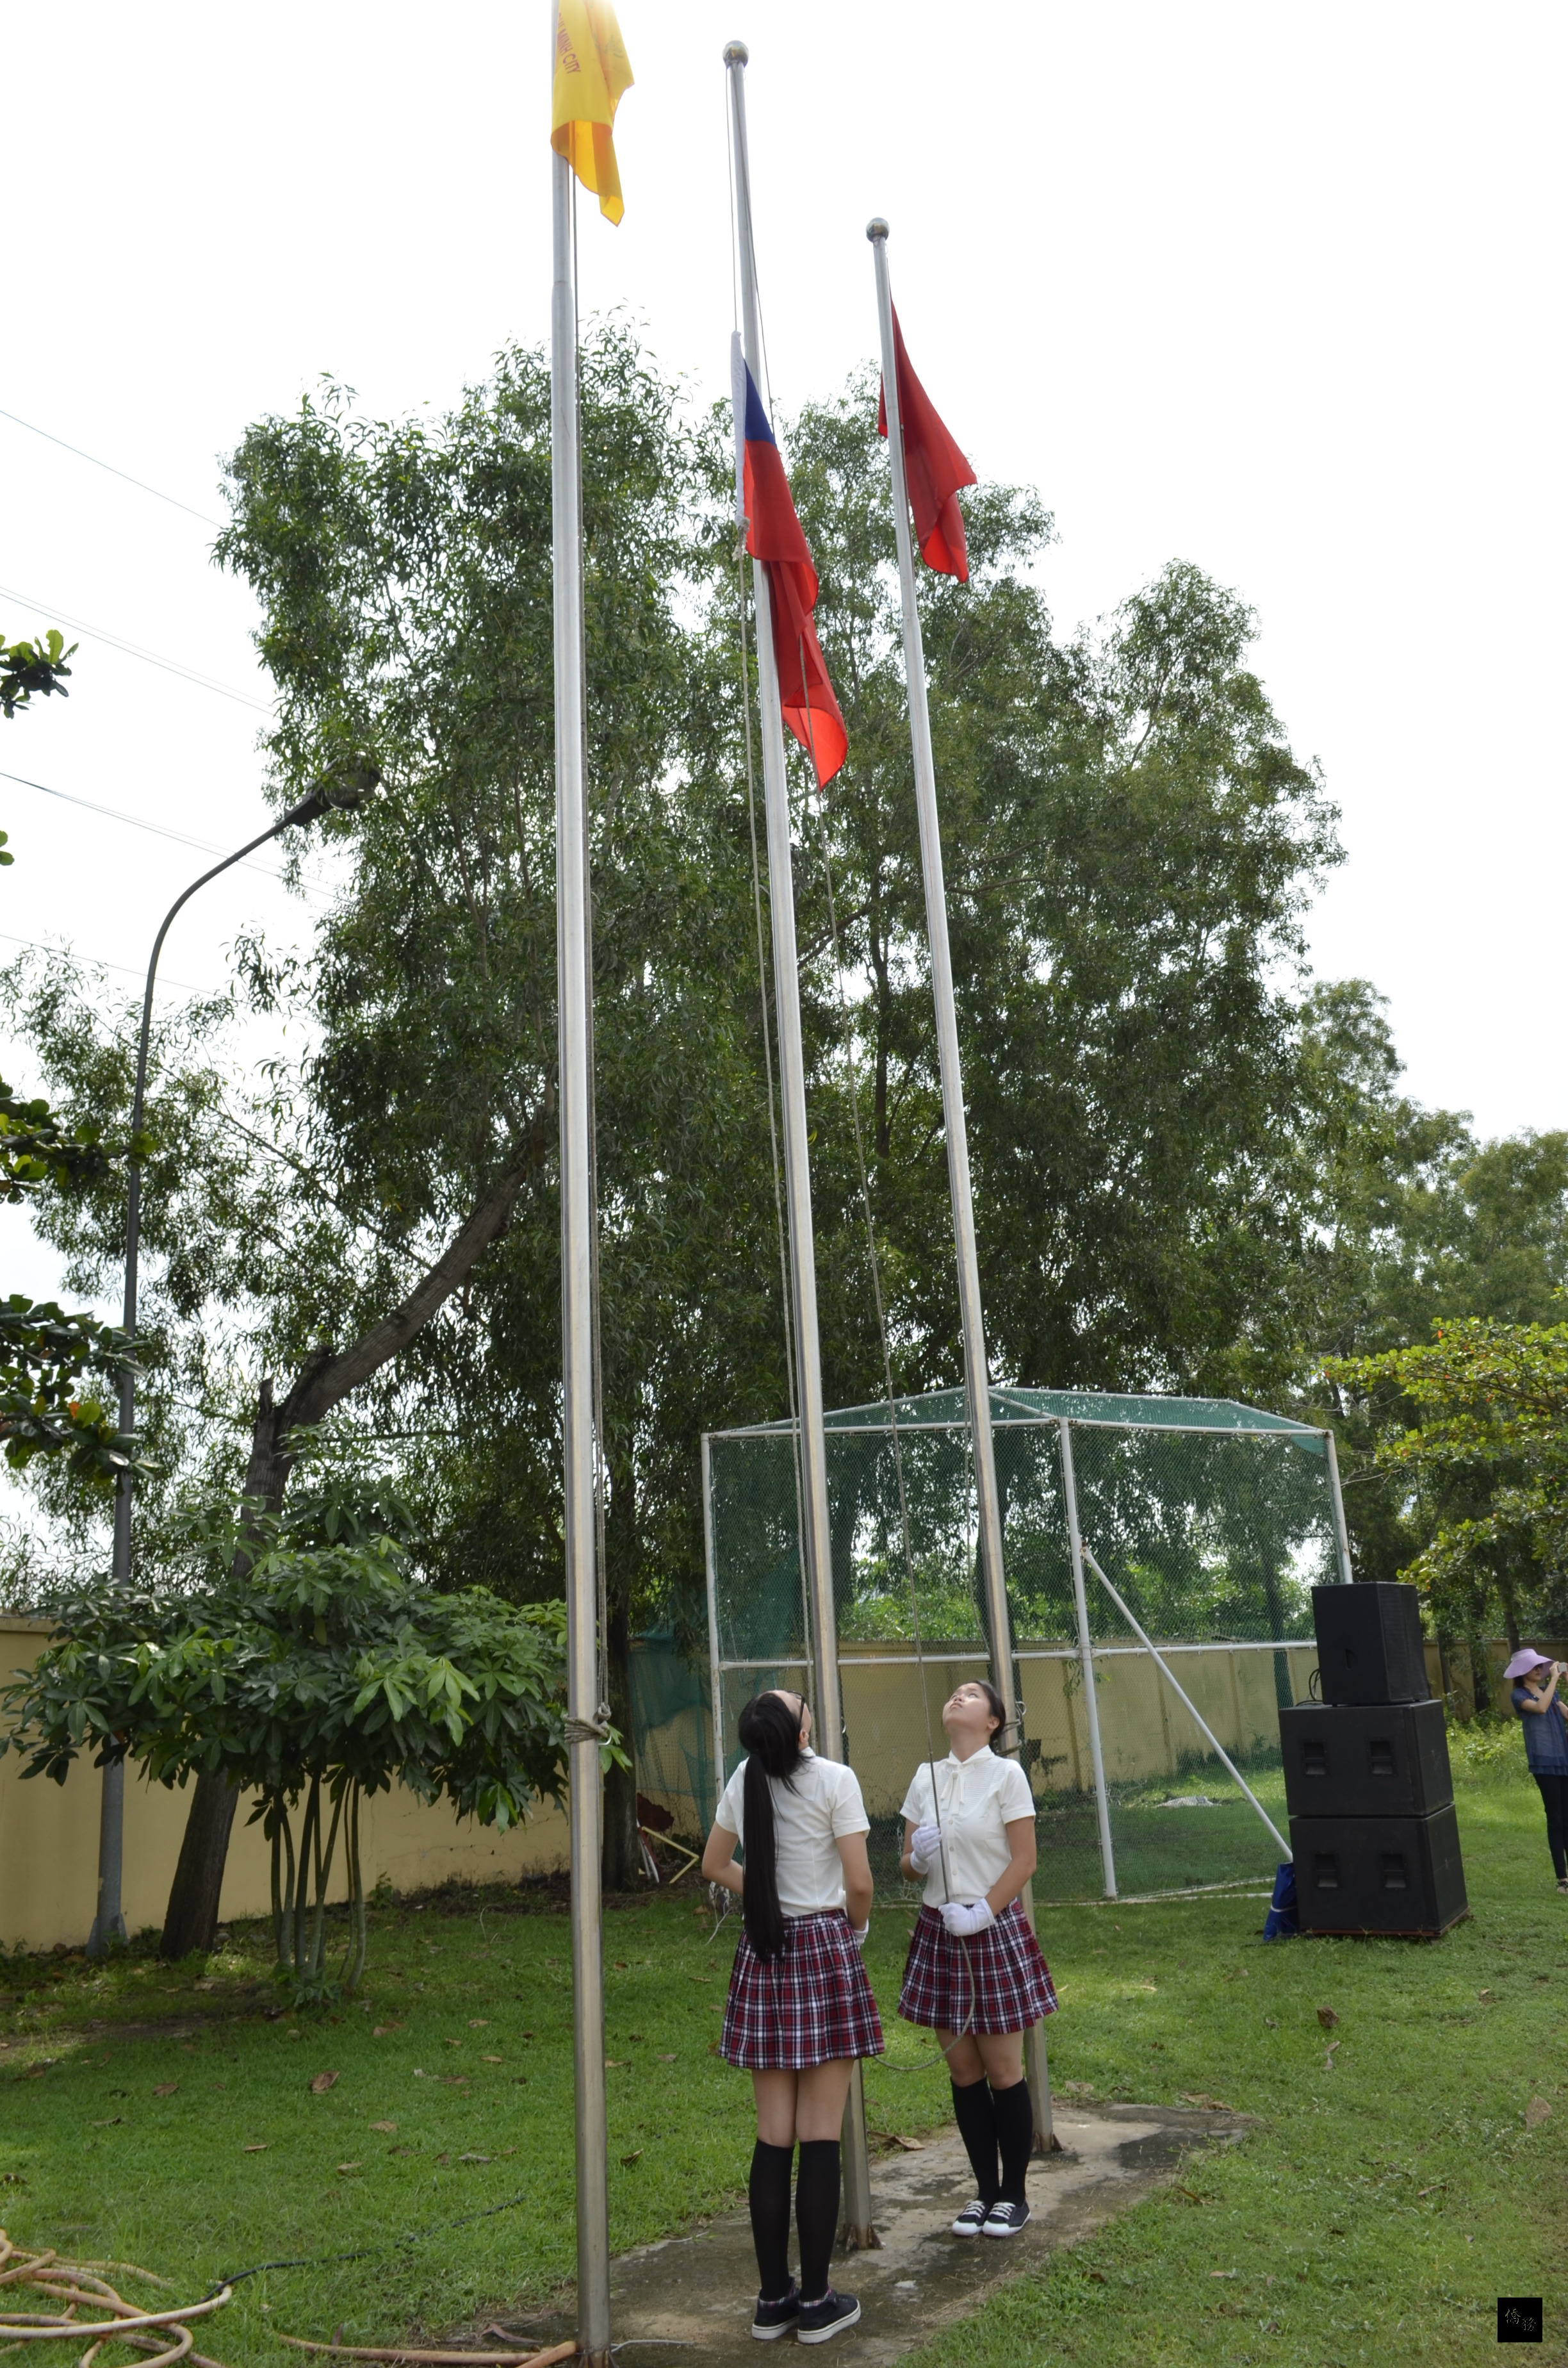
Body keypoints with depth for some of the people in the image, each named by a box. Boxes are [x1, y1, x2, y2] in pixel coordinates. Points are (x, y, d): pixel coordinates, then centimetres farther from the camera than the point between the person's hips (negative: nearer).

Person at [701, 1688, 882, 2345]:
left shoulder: (745, 1779, 3)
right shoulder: (834, 1779, -13)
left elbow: (715, 1864, 15)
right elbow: (859, 1882, -13)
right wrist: (858, 1924, 6)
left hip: (763, 1953, 5)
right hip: (824, 1948, -5)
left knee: (773, 2137, 11)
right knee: (820, 2138, 4)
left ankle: (773, 2298, 19)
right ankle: (816, 2303, 11)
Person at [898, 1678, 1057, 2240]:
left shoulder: (1006, 1774, -6)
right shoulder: (926, 1777, 6)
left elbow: (1024, 1861, -9)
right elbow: (908, 1864, 11)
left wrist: (983, 1912, -17)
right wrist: (917, 1855, -11)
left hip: (994, 1933, -4)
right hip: (938, 1934, 4)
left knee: (1003, 2072, 3)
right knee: (963, 2074, 10)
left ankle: (1013, 2195, 18)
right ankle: (984, 2191, 23)